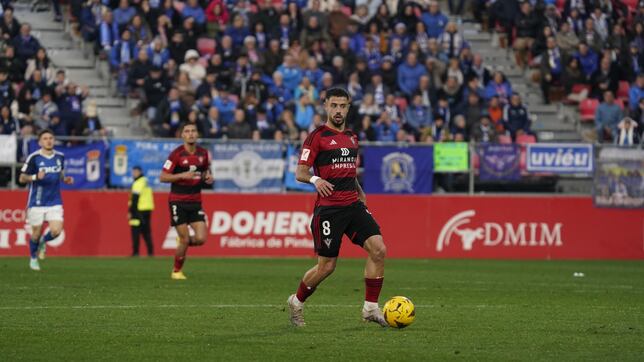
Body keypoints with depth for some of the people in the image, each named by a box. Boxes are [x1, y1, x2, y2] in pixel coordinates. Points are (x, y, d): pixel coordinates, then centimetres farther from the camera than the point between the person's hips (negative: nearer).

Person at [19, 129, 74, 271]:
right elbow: (22, 178, -7)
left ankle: (43, 241, 24)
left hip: (54, 202, 3)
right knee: (36, 233, 4)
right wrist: (36, 177, -24)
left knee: (56, 231, -11)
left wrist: (65, 179, 0)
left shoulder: (60, 157, 4)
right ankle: (33, 258, 30)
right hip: (37, 202, -3)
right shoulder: (34, 158, -10)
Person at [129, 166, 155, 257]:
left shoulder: (138, 183, -11)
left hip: (139, 210, -9)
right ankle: (150, 251, 8)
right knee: (146, 232, 12)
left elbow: (134, 199, -16)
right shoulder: (145, 182, 18)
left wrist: (130, 211, -15)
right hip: (148, 209, 9)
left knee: (135, 232, -6)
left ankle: (135, 252, -10)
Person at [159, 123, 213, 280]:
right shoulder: (176, 154, -10)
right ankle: (176, 271, 16)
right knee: (185, 239, -6)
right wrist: (182, 175, -22)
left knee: (201, 239, -7)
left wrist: (208, 177, -1)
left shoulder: (203, 153, 4)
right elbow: (162, 177, -10)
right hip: (178, 201, -4)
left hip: (195, 201, 4)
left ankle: (182, 242, 28)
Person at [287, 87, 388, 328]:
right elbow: (299, 173, -8)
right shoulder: (317, 136, -4)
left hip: (353, 204, 6)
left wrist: (360, 193, 15)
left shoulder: (352, 137, 16)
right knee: (327, 266, -2)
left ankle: (370, 307, -3)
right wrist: (315, 179, -28)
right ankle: (296, 302, 23)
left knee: (378, 249, -12)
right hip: (328, 207, -6)